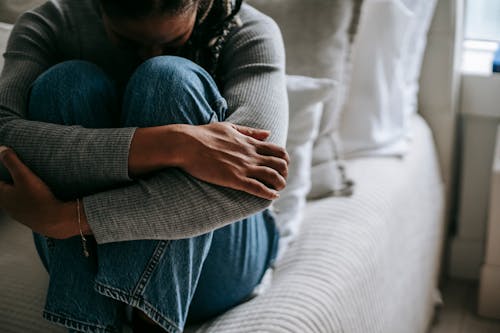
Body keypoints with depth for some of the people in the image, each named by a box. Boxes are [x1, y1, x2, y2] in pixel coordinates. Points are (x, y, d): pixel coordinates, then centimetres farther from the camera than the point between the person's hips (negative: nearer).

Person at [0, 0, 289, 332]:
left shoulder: (249, 34, -12)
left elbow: (250, 189, -31)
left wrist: (64, 218, -34)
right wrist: (168, 145, -40)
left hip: (212, 260, -1)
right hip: (85, 253, 2)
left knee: (171, 81, -25)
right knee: (68, 84, -24)